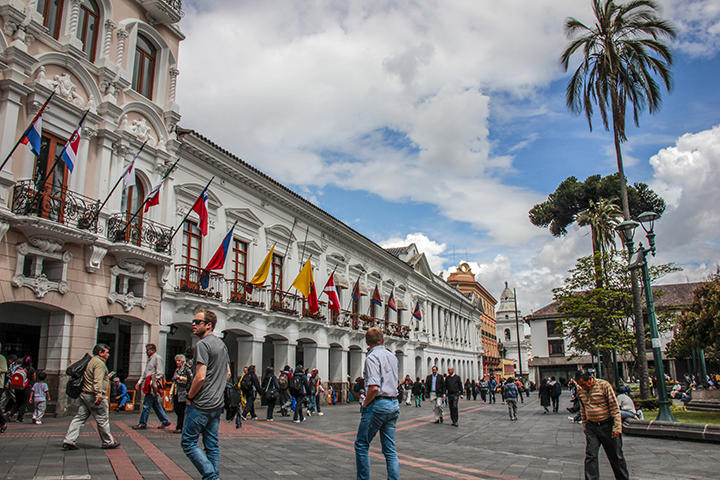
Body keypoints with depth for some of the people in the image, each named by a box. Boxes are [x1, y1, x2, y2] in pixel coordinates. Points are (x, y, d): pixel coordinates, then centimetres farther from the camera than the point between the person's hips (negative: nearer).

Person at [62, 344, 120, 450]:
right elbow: (98, 380, -25)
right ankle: (108, 442, 11)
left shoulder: (91, 361, 17)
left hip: (84, 394, 10)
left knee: (80, 418, 10)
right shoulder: (99, 363, -14)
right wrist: (98, 395, -31)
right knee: (103, 420, 1)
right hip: (93, 396, -10)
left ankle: (68, 441, 6)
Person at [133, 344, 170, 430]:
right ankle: (165, 421, 16)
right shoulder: (150, 359, 22)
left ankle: (142, 424, 2)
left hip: (153, 385, -10)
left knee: (146, 405, -5)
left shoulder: (157, 358, -8)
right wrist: (139, 382, 18)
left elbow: (159, 373, -14)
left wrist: (154, 383, -20)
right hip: (150, 385, 10)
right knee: (156, 404, 11)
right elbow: (145, 373, 26)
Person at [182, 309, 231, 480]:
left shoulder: (202, 344, -15)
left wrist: (190, 396, -9)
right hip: (217, 404, 8)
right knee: (212, 444, 12)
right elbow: (227, 374, 19)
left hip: (201, 405, -8)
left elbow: (200, 377, -22)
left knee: (188, 442, 1)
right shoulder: (221, 344, 13)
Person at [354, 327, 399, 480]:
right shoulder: (392, 356, 13)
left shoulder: (372, 357, -12)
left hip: (378, 405, -7)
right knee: (390, 449, 10)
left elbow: (374, 387, -24)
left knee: (361, 445, 6)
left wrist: (365, 403, -7)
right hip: (394, 404, 8)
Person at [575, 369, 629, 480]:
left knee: (615, 455, 9)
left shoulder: (604, 385, -13)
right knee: (590, 456, -3)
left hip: (607, 425, -4)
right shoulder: (581, 391, 2)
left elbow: (614, 407, -11)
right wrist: (584, 427, 16)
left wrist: (617, 427, -14)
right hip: (591, 427, 4)